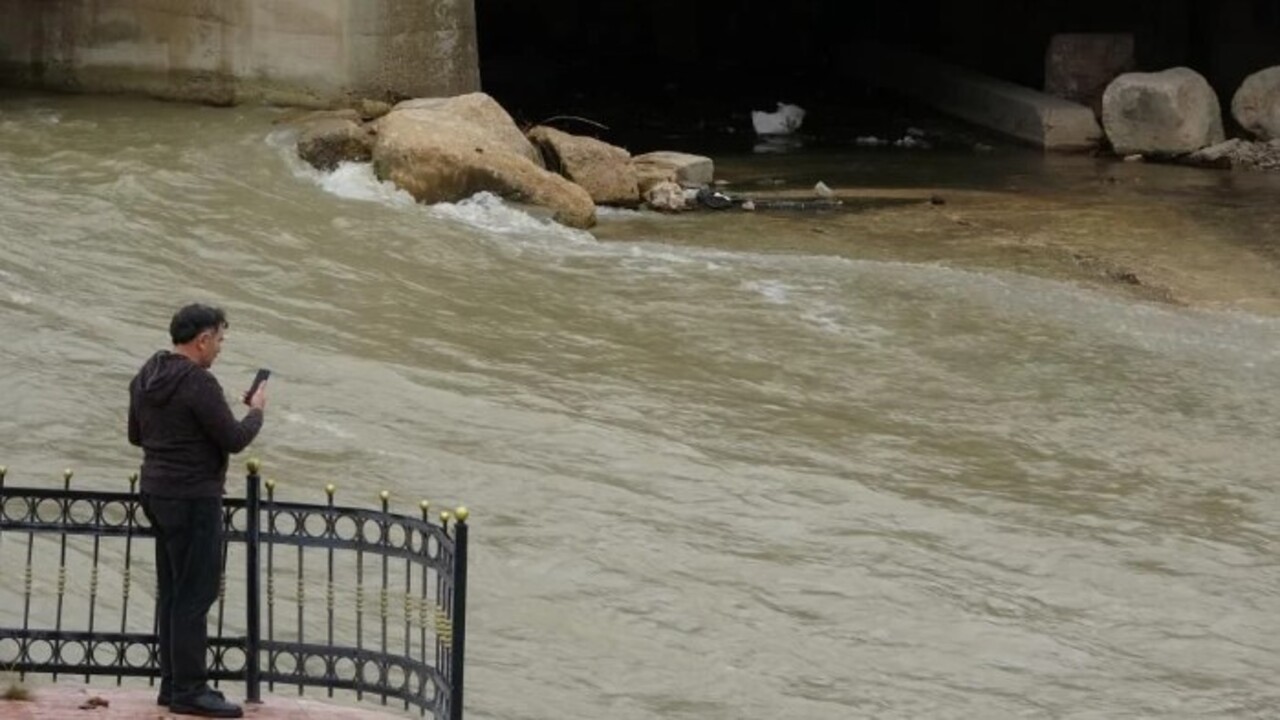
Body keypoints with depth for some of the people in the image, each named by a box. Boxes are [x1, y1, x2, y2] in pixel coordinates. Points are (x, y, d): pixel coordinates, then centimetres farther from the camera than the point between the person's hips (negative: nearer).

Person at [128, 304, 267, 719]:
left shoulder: (146, 378, 9)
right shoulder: (199, 384, -19)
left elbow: (137, 435, 20)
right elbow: (235, 439, -17)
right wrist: (256, 411, 1)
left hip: (158, 493, 9)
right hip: (193, 498, -9)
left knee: (173, 590, 14)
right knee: (196, 593, -7)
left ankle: (173, 683, 18)